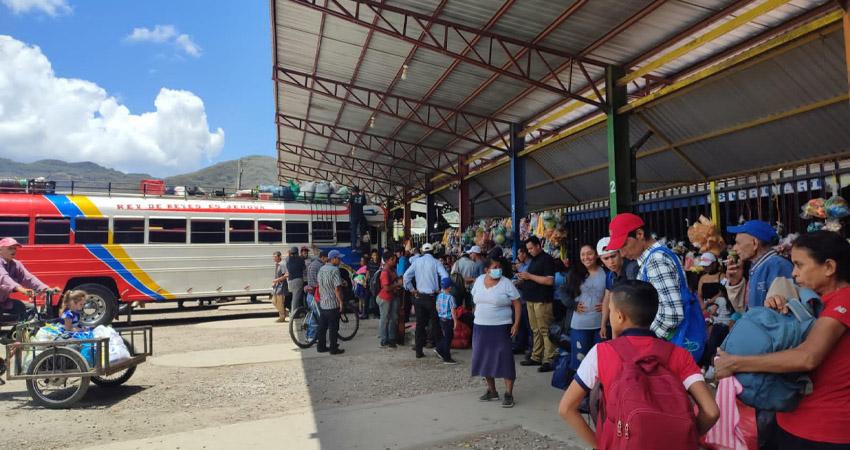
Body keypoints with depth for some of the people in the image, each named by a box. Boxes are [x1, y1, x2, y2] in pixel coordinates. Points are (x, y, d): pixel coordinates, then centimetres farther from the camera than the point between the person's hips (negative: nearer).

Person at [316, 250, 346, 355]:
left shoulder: (321, 269, 10)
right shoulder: (334, 270, -16)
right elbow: (337, 288, -21)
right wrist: (341, 302, -15)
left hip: (322, 303, 8)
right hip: (333, 304, -8)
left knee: (322, 326, 14)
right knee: (333, 327, 0)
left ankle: (321, 346, 22)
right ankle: (334, 349, 5)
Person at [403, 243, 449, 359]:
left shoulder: (417, 261, 3)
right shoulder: (435, 262, -5)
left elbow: (406, 276, -1)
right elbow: (445, 276, -17)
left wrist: (412, 289, 5)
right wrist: (440, 290, -6)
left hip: (419, 296, 3)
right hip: (432, 297, -3)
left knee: (420, 323, 9)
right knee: (435, 323, 8)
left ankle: (419, 351, 12)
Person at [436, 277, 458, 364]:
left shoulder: (439, 296, 2)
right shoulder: (450, 298, -20)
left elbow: (437, 307, 12)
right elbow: (453, 311, -19)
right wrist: (455, 321, -11)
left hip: (441, 319, 7)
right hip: (448, 320, -7)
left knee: (446, 337, 23)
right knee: (448, 338, 2)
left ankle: (439, 350, 26)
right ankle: (447, 358, 9)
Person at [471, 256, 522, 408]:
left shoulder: (506, 283, -9)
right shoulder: (479, 280, 4)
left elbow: (517, 304, -8)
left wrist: (516, 324, -15)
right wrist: (478, 315, 11)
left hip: (500, 327, -5)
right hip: (480, 327, 5)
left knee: (504, 359, -5)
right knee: (485, 358, 11)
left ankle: (508, 394, 5)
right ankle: (492, 390, 26)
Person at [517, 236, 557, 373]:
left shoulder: (546, 260, -10)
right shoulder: (533, 260, 18)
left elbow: (549, 280, -21)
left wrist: (530, 276, -17)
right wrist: (524, 278, 6)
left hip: (542, 301, -9)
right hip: (531, 300, 9)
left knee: (545, 330, -7)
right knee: (536, 330, 13)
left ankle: (548, 361, -3)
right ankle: (536, 357, 20)